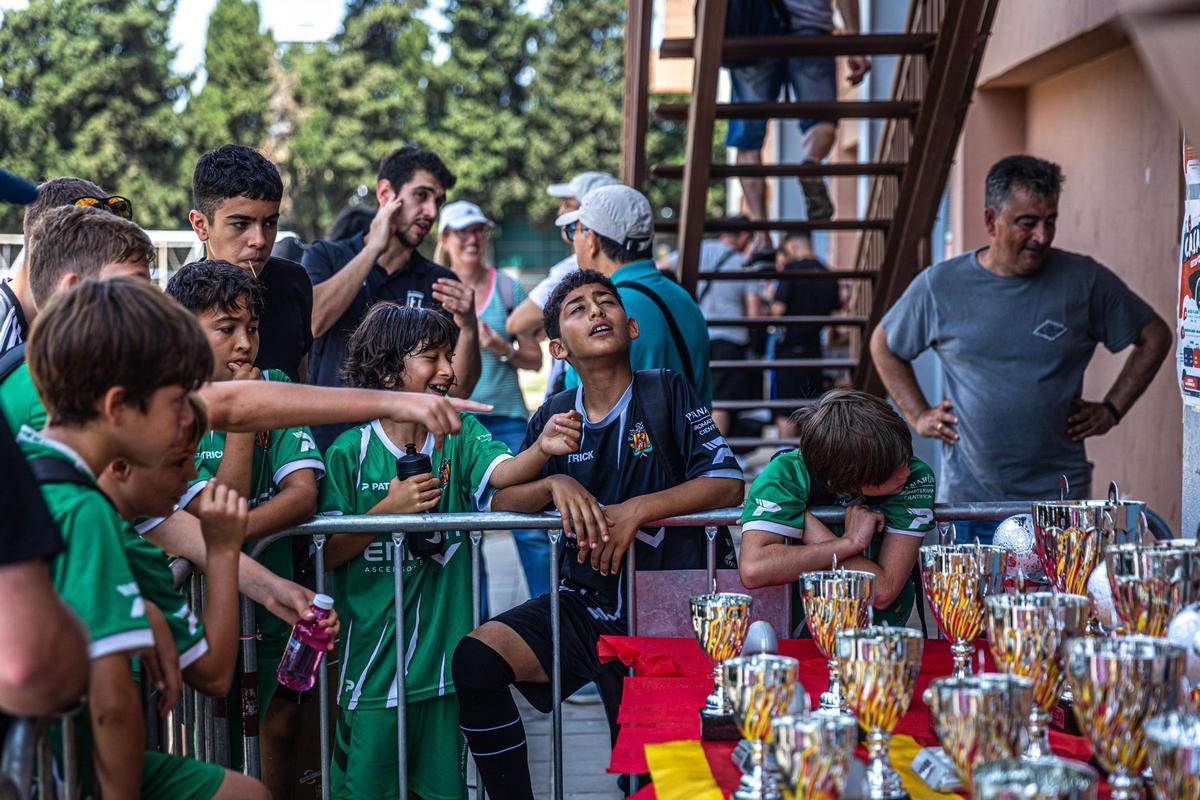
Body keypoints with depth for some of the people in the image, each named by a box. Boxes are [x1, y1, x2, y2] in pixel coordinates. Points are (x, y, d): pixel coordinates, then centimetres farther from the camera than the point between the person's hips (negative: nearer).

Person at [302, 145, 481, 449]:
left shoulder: (441, 283, 11)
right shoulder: (325, 256, 9)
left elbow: (459, 390, 7)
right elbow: (312, 321, -13)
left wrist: (468, 328, -13)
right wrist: (374, 248, -6)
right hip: (327, 442, -2)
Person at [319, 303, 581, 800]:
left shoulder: (460, 435, 2)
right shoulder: (350, 452, -5)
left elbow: (502, 471, -19)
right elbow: (326, 555, -6)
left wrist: (542, 448, -39)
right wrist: (388, 509, -19)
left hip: (441, 655, 2)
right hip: (371, 659, -2)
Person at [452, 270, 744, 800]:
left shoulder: (668, 393, -4)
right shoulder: (555, 416, 7)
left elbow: (729, 485, -12)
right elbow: (501, 503, 1)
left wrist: (637, 508, -23)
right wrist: (555, 484, -20)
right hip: (585, 602, 3)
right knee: (476, 660, -20)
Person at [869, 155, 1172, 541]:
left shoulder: (1085, 281, -1)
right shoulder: (939, 285, 1)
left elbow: (1155, 337, 11)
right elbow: (883, 345, 17)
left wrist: (1111, 410, 5)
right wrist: (918, 415, 9)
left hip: (1057, 498, -1)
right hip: (966, 496, 1)